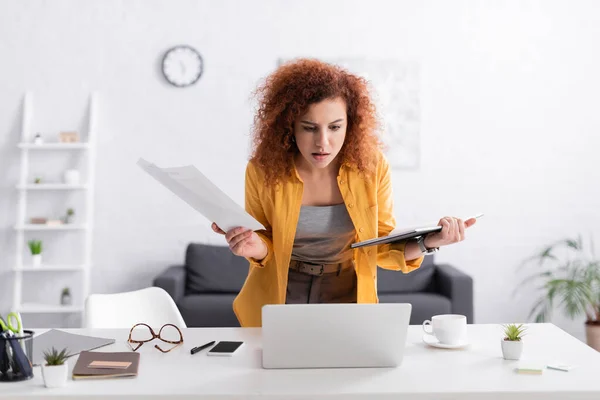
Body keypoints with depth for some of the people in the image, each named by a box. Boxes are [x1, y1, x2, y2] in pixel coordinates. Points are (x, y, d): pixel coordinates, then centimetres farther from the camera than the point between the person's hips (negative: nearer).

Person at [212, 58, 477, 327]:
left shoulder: (371, 167, -11)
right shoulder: (264, 170, -13)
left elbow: (381, 247, -1)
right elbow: (266, 248, 1)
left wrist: (428, 242, -18)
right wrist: (256, 247, -20)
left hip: (347, 299, 1)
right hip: (276, 303, 0)